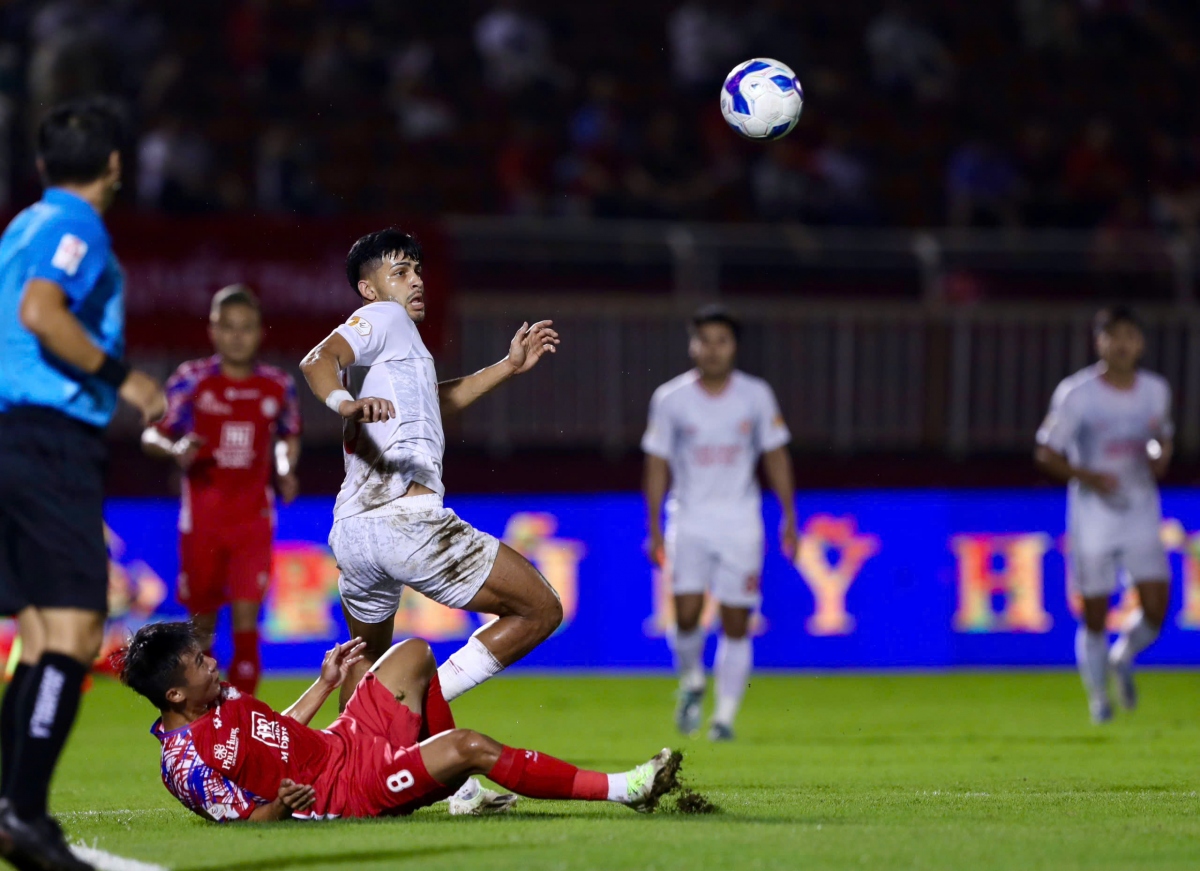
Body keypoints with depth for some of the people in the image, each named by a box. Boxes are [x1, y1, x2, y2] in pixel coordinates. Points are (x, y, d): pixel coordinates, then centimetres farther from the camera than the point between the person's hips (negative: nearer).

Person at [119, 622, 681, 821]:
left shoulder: (215, 703, 8)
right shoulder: (188, 762, -21)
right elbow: (241, 821, -18)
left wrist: (326, 684, 22)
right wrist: (280, 805, -34)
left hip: (343, 744, 11)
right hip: (347, 790, -10)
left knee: (413, 656, 17)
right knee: (468, 747, -27)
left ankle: (461, 793, 19)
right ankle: (620, 789, -18)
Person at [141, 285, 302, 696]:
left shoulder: (278, 386, 0)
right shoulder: (192, 380, -6)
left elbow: (289, 436, 17)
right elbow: (151, 435, -9)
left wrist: (286, 471, -2)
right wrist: (175, 449, -30)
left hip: (253, 519, 0)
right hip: (202, 518, 0)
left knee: (246, 615, -12)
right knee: (202, 618, 11)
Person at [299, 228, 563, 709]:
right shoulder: (384, 317, 4)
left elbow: (437, 401, 48)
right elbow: (319, 359, -16)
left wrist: (508, 367, 44)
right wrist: (344, 401, -36)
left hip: (350, 534, 10)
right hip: (407, 520, -10)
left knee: (369, 657, 29)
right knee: (542, 610, -4)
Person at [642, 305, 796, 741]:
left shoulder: (756, 395, 1)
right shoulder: (670, 399, -1)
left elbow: (775, 457, 9)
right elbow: (657, 465, 3)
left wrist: (789, 517, 5)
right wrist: (654, 528, -1)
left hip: (741, 522, 1)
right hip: (690, 521, -1)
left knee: (736, 623, -3)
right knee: (686, 614, -15)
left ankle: (725, 715, 6)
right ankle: (692, 682, 14)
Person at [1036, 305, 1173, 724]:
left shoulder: (1155, 390, 4)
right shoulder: (1075, 394, -8)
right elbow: (1046, 453, -3)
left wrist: (1161, 455, -5)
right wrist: (1087, 476, -18)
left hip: (1141, 513, 3)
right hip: (1092, 517, -3)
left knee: (1155, 608, -9)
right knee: (1094, 618, 0)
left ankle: (1123, 659, 23)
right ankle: (1098, 696, 21)